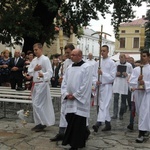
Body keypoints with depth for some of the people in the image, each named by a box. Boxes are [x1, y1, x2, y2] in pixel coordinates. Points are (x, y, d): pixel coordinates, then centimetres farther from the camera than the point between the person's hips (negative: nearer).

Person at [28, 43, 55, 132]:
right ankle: (39, 123, 19)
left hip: (42, 84, -8)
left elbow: (50, 72, -20)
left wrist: (43, 75, -40)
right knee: (36, 104, 11)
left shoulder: (45, 59, -12)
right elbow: (29, 72, 11)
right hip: (35, 84, 8)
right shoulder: (34, 60, 13)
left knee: (37, 104, -10)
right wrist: (34, 69, -9)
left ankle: (43, 123, 1)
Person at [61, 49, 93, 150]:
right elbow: (64, 82, 12)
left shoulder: (86, 67, -7)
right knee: (70, 122, 9)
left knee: (78, 124, -2)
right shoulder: (69, 68, 12)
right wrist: (66, 94, -4)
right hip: (70, 100, 6)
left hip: (80, 100, -6)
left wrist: (75, 95, -13)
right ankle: (72, 142, 22)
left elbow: (85, 85, -13)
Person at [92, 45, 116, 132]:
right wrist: (95, 82, -7)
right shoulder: (98, 63, 12)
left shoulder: (111, 63, -3)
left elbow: (112, 77, -8)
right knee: (104, 105, 12)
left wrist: (102, 73, -17)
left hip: (107, 86, -6)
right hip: (99, 86, 6)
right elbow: (94, 75, 11)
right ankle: (108, 124, 21)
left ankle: (98, 123, -24)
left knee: (104, 106, -13)